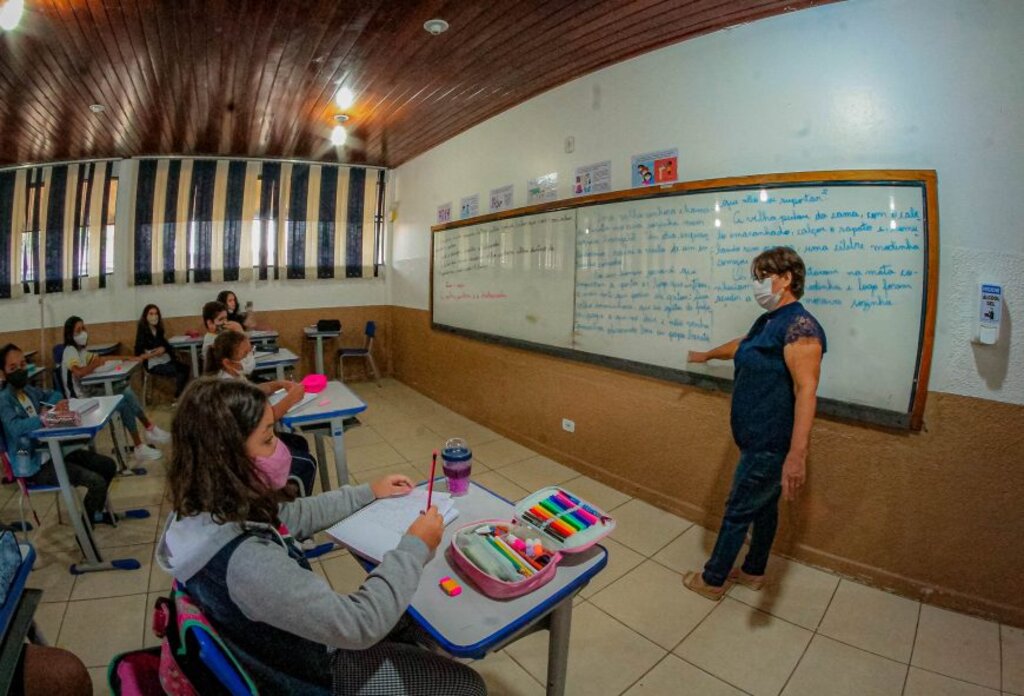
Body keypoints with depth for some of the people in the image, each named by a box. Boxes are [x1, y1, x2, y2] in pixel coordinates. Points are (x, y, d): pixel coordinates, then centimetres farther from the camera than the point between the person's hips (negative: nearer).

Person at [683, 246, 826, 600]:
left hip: (772, 445, -9)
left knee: (738, 512, 5)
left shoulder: (799, 325, -21)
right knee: (763, 506, 22)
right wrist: (707, 355, 48)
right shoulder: (767, 321, 9)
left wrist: (797, 454, -36)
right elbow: (741, 346, 30)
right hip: (760, 439, 9)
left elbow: (806, 390, -29)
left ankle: (712, 580, 23)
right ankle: (753, 572, 39)